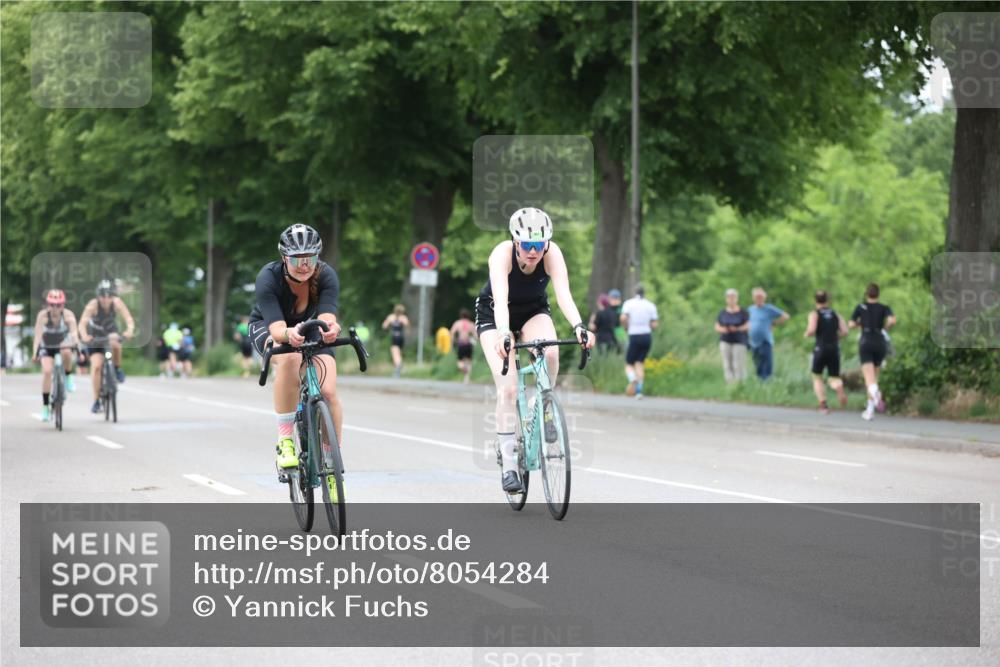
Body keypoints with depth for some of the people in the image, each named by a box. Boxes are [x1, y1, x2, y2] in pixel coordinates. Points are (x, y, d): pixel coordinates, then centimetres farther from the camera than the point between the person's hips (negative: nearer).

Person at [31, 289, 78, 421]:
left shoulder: (68, 315, -22)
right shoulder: (43, 315, -23)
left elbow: (74, 332, -33)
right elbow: (38, 334, -32)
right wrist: (35, 351, -46)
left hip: (62, 345, 0)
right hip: (47, 347, 0)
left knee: (66, 352, -35)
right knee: (47, 371, -22)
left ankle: (68, 377, -6)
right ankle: (45, 407, -13)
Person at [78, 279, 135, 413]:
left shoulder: (117, 302, -26)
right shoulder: (93, 305, -31)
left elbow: (129, 319, -35)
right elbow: (82, 323, -42)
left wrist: (130, 330, -57)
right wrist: (84, 336, -62)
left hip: (111, 332, 1)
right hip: (95, 336, -1)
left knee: (115, 343, -35)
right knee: (96, 366, -14)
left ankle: (117, 369, -7)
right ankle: (96, 401, -3)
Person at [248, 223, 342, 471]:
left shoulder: (327, 276, -27)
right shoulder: (268, 278, -32)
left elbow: (326, 315, -42)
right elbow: (276, 327, -41)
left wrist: (330, 328, -66)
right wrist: (289, 334, -65)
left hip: (311, 330, 3)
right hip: (267, 328, -2)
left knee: (328, 391, -20)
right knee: (290, 358, -38)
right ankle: (285, 442, -31)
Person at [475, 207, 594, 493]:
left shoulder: (552, 253, -27)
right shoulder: (502, 254, -33)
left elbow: (564, 294, -38)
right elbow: (500, 300, -45)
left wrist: (579, 326, -56)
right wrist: (503, 335, -62)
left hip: (534, 311, 2)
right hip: (494, 315, -2)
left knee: (550, 353, -32)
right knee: (507, 388, -18)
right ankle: (508, 467, -10)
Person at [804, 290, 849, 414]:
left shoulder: (815, 314, 0)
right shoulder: (836, 314, 11)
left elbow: (811, 330, -16)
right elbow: (844, 331, 2)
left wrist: (806, 335, 6)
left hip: (820, 348, -2)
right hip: (834, 348, 2)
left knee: (817, 378, 15)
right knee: (834, 378, 8)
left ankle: (823, 404, -2)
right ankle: (840, 389, -29)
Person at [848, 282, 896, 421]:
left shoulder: (861, 307, 6)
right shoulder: (884, 308, 6)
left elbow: (851, 324, 2)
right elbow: (892, 320, -13)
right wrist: (886, 327, 8)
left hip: (865, 343, -2)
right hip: (880, 344, 2)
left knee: (870, 380, -14)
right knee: (874, 376, 19)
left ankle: (876, 394, -49)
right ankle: (870, 410, 15)